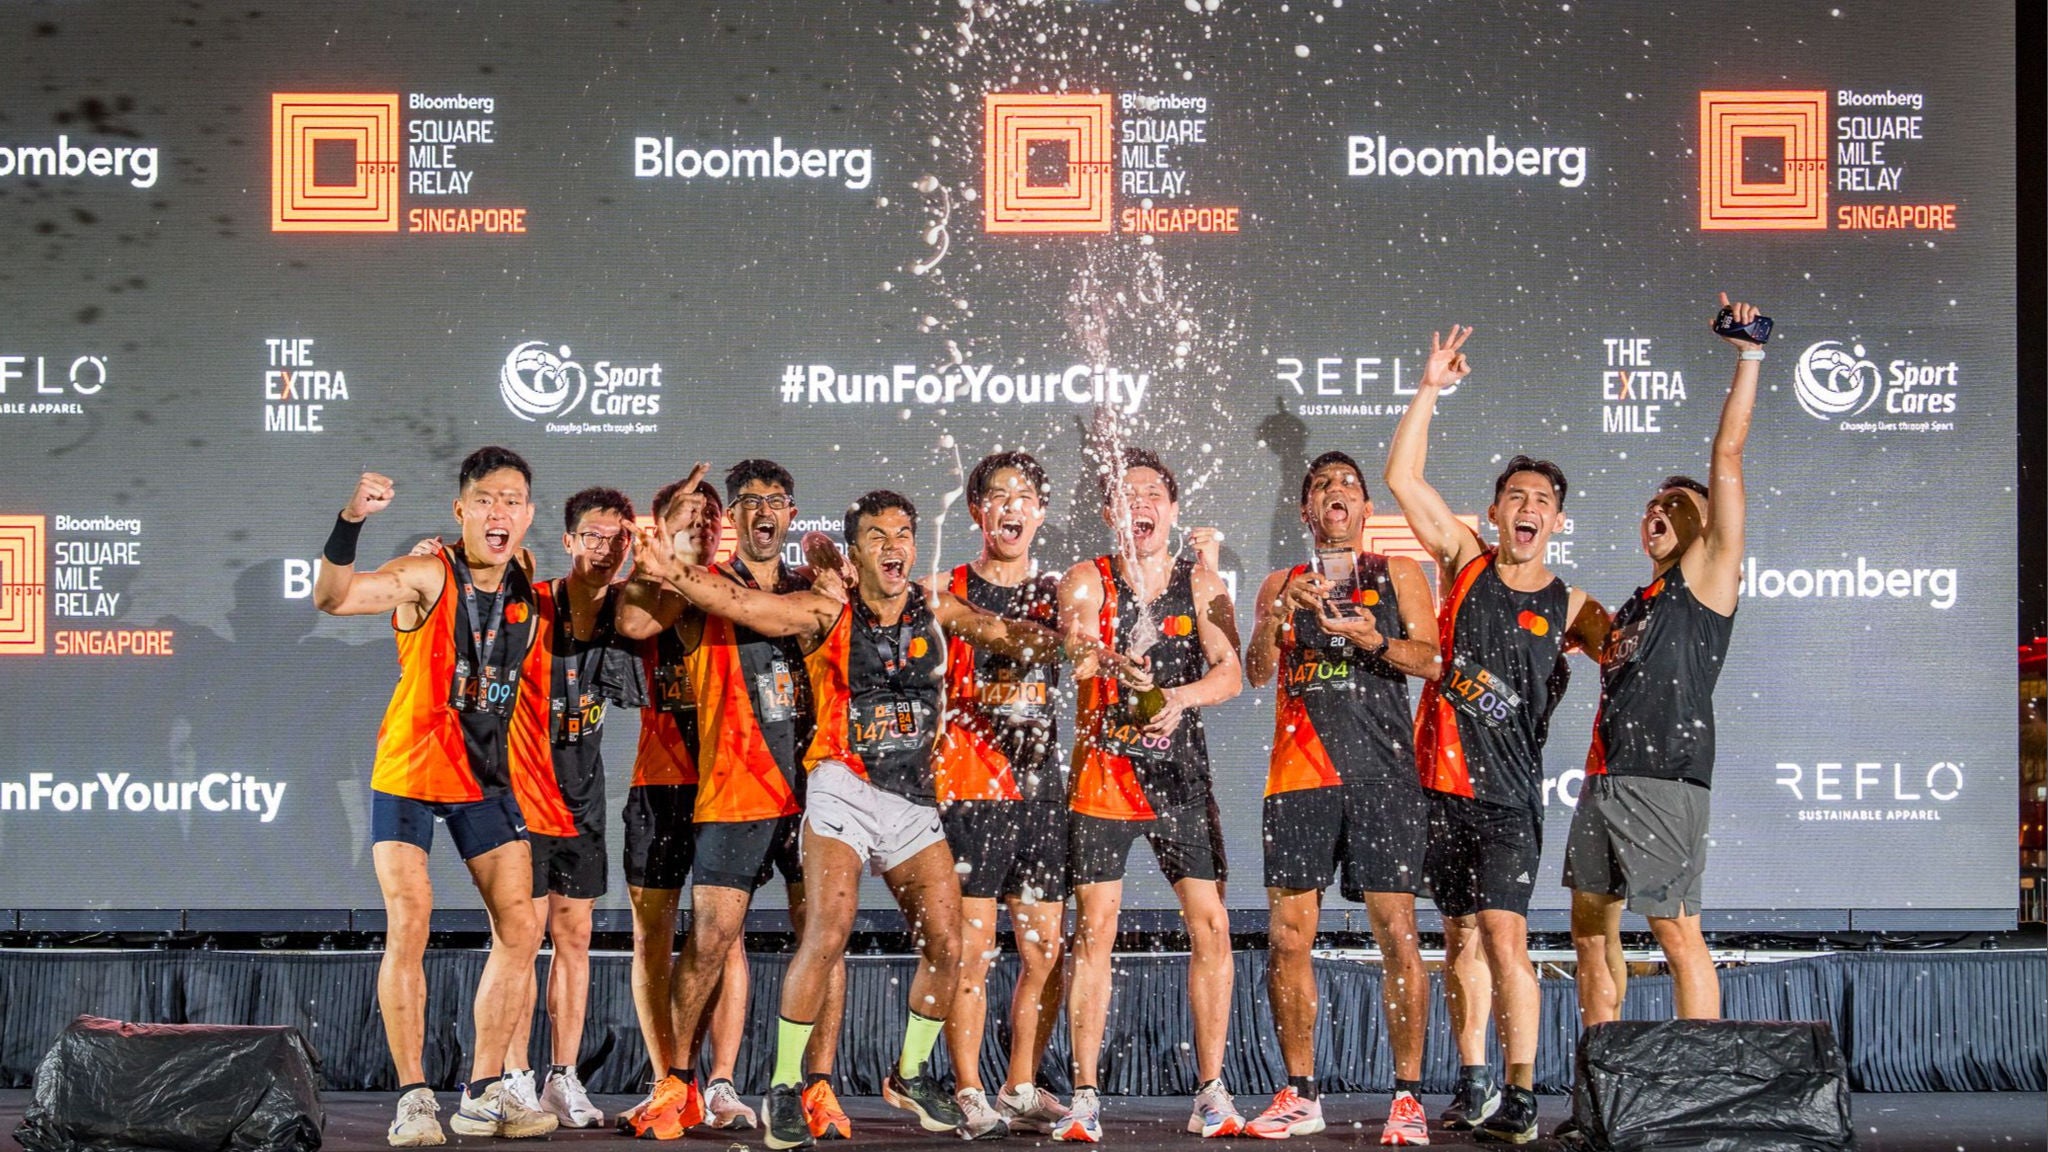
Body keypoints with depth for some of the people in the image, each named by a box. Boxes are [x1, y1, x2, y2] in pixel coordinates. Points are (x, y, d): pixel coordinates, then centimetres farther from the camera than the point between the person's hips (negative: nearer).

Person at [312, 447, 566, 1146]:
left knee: (519, 928, 1)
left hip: (488, 777, 5)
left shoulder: (530, 594, 2)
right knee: (409, 924, -14)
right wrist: (351, 521, -46)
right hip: (410, 772, -5)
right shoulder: (428, 577, -15)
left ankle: (484, 1095, 11)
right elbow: (331, 598, -32)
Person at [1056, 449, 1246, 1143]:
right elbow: (1073, 647, -20)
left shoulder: (1200, 583, 6)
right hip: (1104, 769, -2)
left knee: (1210, 924, -3)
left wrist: (1178, 698, -24)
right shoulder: (1088, 581, 0)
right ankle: (1085, 1098, -2)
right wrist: (1116, 664, -42)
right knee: (1095, 928, -6)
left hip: (1181, 772, 2)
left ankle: (1211, 1096, 4)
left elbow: (1230, 673, -4)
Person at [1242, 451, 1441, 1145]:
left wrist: (1371, 639, -16)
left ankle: (1408, 1096, -4)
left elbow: (1430, 660, 1)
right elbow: (1258, 671, 6)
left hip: (1382, 772, -2)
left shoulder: (1397, 575, 13)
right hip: (1300, 771, 2)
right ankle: (1299, 1095, 6)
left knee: (1396, 933, -8)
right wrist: (1281, 611, -11)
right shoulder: (1282, 585, 18)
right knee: (1288, 935, -3)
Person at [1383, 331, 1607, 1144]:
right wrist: (1430, 391, -1)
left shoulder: (1569, 606, 3)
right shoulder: (1464, 564, 6)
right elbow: (1401, 477, 3)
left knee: (1505, 938, -13)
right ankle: (1474, 1086, 19)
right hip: (1441, 778, 3)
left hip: (1508, 792, -3)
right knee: (1461, 939, 10)